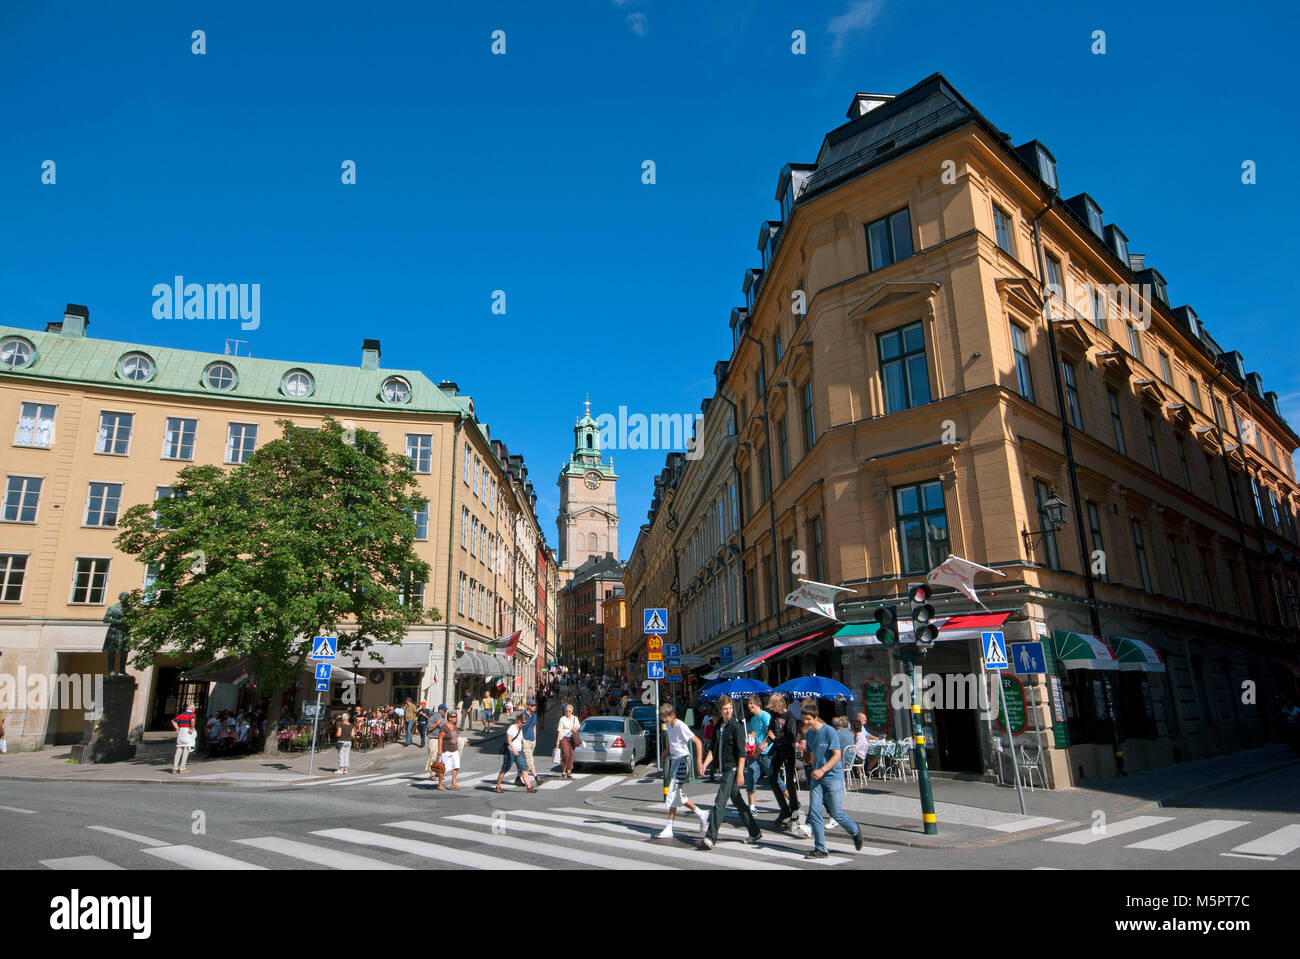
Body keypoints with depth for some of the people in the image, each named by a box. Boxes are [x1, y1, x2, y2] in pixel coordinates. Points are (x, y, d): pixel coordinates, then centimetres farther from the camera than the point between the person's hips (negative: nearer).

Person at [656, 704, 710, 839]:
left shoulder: (681, 726, -17)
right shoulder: (668, 726, 8)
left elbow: (698, 742, -18)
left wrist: (699, 760, -23)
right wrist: (666, 752, 13)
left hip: (682, 760, -9)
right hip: (673, 760, 9)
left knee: (672, 794, -10)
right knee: (677, 795, 9)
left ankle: (668, 830, -2)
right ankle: (701, 814, 23)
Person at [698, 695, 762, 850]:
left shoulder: (737, 725, -11)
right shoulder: (718, 726, 11)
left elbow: (741, 751, -14)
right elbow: (713, 749, 14)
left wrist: (740, 772, -19)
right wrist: (704, 764, 1)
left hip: (733, 769, -8)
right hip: (723, 769, 8)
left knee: (720, 802, -12)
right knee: (737, 801, 15)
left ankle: (711, 837, -11)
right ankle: (755, 832, 27)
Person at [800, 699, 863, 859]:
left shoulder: (829, 731, -13)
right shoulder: (807, 733, 7)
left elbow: (837, 755, -15)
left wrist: (822, 770, -22)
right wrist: (814, 769, 12)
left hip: (833, 776, -6)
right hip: (817, 777, 6)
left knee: (836, 813, 0)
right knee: (814, 812, -3)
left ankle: (856, 832, 29)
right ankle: (820, 849, 6)